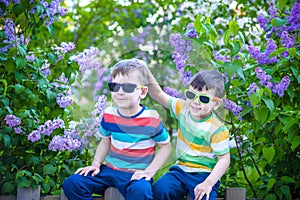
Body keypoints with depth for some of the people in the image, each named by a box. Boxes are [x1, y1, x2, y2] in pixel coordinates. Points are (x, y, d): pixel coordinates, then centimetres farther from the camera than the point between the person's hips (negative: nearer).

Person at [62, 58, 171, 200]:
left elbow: (165, 146, 0)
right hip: (110, 170, 5)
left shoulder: (151, 118, -10)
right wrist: (96, 164, 5)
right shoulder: (109, 115, 3)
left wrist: (149, 171, -9)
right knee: (71, 184, -11)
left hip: (136, 174, -5)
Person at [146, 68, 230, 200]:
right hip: (181, 170, 5)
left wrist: (209, 183, -22)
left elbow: (224, 159, -12)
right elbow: (158, 94, 4)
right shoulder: (183, 109, 1)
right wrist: (146, 71, -10)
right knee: (159, 189, -20)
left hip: (203, 174, -5)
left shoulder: (217, 130, -14)